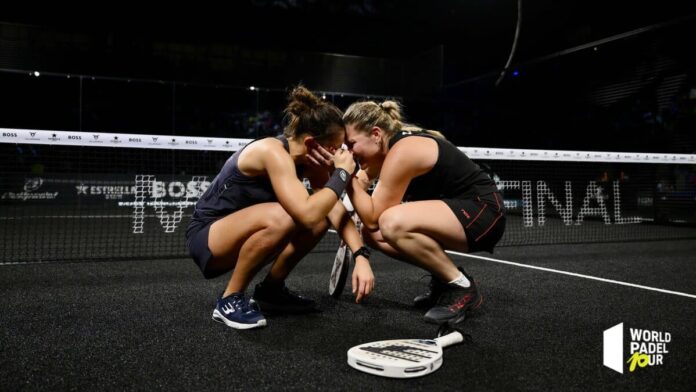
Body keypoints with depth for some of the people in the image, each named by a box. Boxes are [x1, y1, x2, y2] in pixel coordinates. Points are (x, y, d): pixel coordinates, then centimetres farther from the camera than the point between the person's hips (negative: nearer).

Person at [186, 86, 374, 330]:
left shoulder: (308, 159, -4)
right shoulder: (273, 152, -28)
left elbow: (336, 211, -9)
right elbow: (306, 213, -39)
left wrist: (360, 256, -22)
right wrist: (342, 173, -26)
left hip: (240, 233, 8)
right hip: (206, 236, -8)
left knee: (320, 219, -9)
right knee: (280, 217, -35)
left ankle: (270, 291, 8)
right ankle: (229, 300, -14)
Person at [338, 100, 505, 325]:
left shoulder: (402, 152, -23)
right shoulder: (390, 143, 5)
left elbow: (372, 217, -20)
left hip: (483, 212, -10)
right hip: (457, 208, 10)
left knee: (392, 223, -33)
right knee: (373, 233, -1)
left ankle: (461, 287, -12)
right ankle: (444, 277, 12)